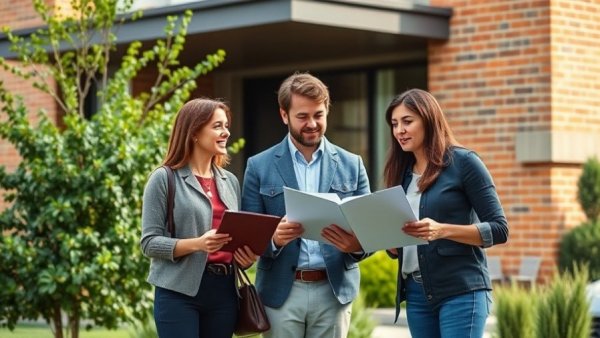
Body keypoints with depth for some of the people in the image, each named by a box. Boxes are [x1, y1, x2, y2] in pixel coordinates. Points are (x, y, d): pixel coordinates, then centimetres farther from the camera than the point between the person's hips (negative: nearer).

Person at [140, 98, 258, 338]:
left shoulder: (230, 181, 14)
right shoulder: (165, 179, -3)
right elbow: (150, 242, -8)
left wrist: (247, 256, -3)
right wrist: (197, 244, -22)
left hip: (223, 291, 5)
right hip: (180, 292, -5)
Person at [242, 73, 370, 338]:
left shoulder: (352, 165, 7)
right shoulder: (259, 166, 3)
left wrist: (357, 245, -18)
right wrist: (274, 238, -21)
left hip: (335, 291, 1)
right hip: (281, 292, -1)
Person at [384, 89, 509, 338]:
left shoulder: (463, 162, -4)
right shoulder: (403, 173, 14)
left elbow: (499, 229, -7)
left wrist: (441, 230, -20)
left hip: (461, 291, -6)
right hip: (417, 295, 6)